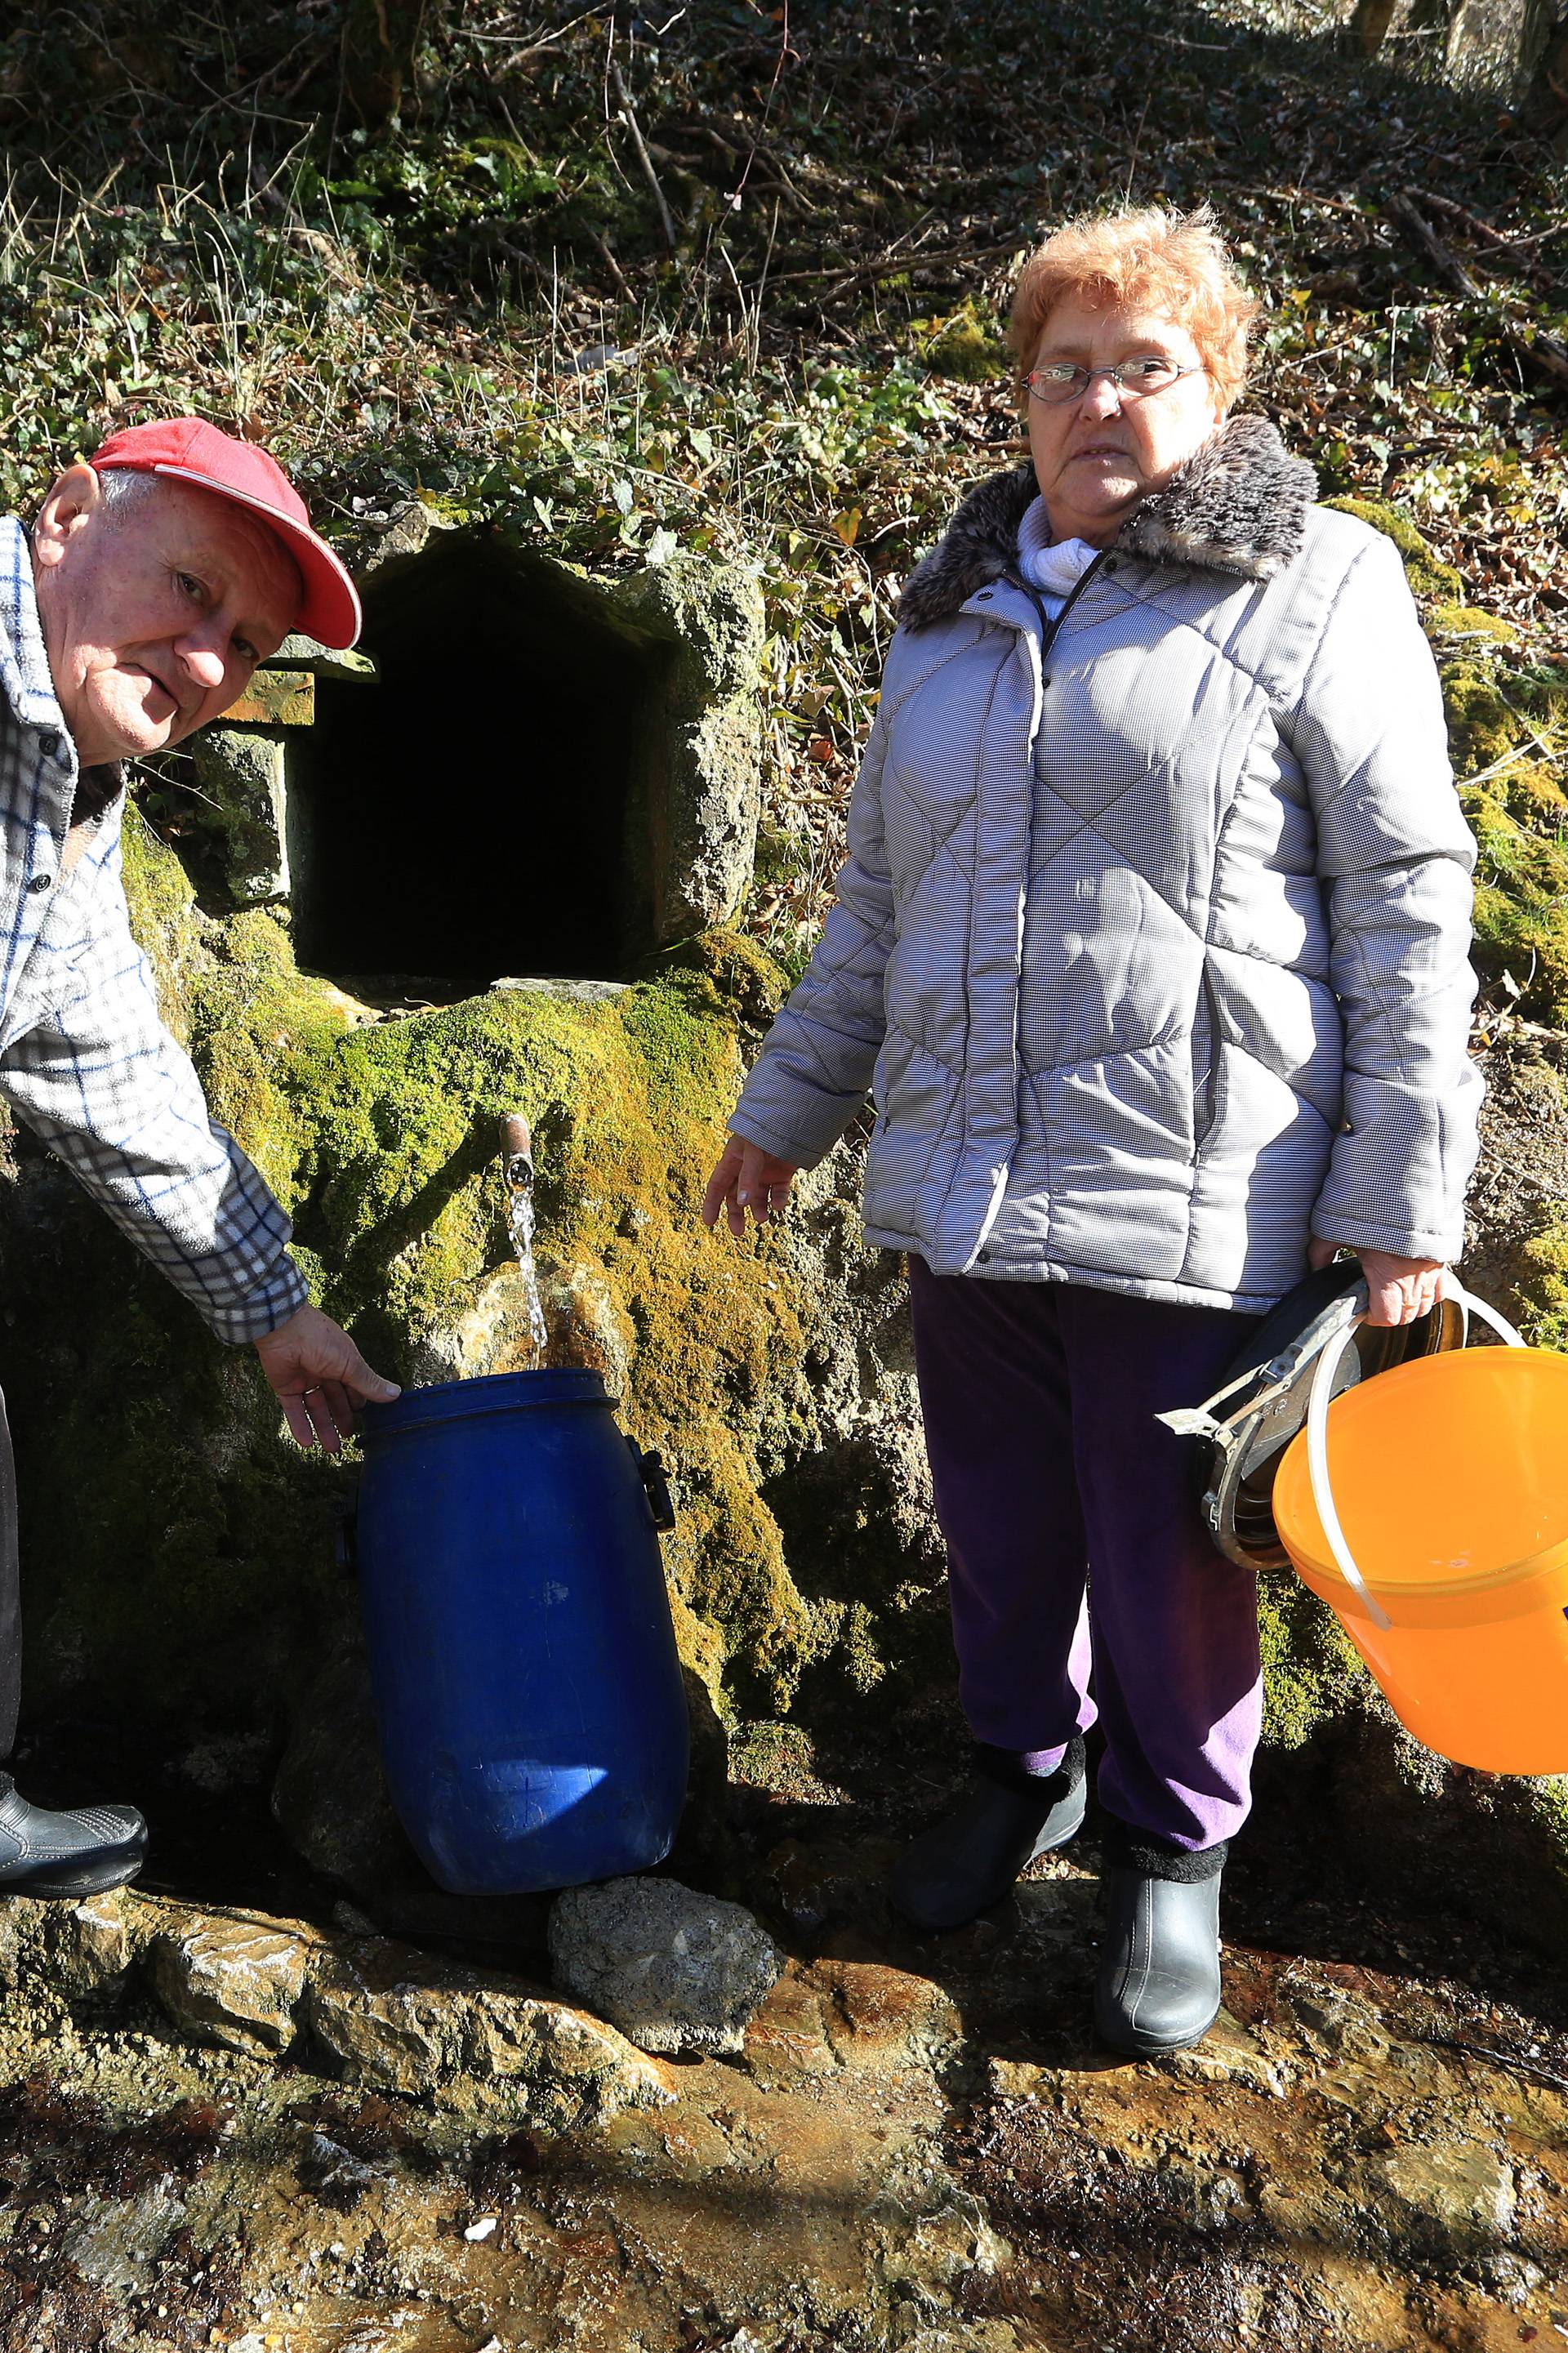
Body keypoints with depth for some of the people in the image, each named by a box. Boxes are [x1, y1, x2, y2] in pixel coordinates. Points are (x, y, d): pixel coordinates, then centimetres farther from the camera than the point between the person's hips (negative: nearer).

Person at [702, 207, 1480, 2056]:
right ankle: (1021, 1769, 42)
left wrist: (1400, 1192, -10)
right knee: (1000, 1524, 16)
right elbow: (877, 893, 21)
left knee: (1170, 1558, 8)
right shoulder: (956, 611, 15)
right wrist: (790, 1104, 21)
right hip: (962, 1190, 5)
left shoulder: (1317, 590, 0)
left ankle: (1174, 1846, 33)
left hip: (1195, 1201, -4)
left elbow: (1406, 903, -5)